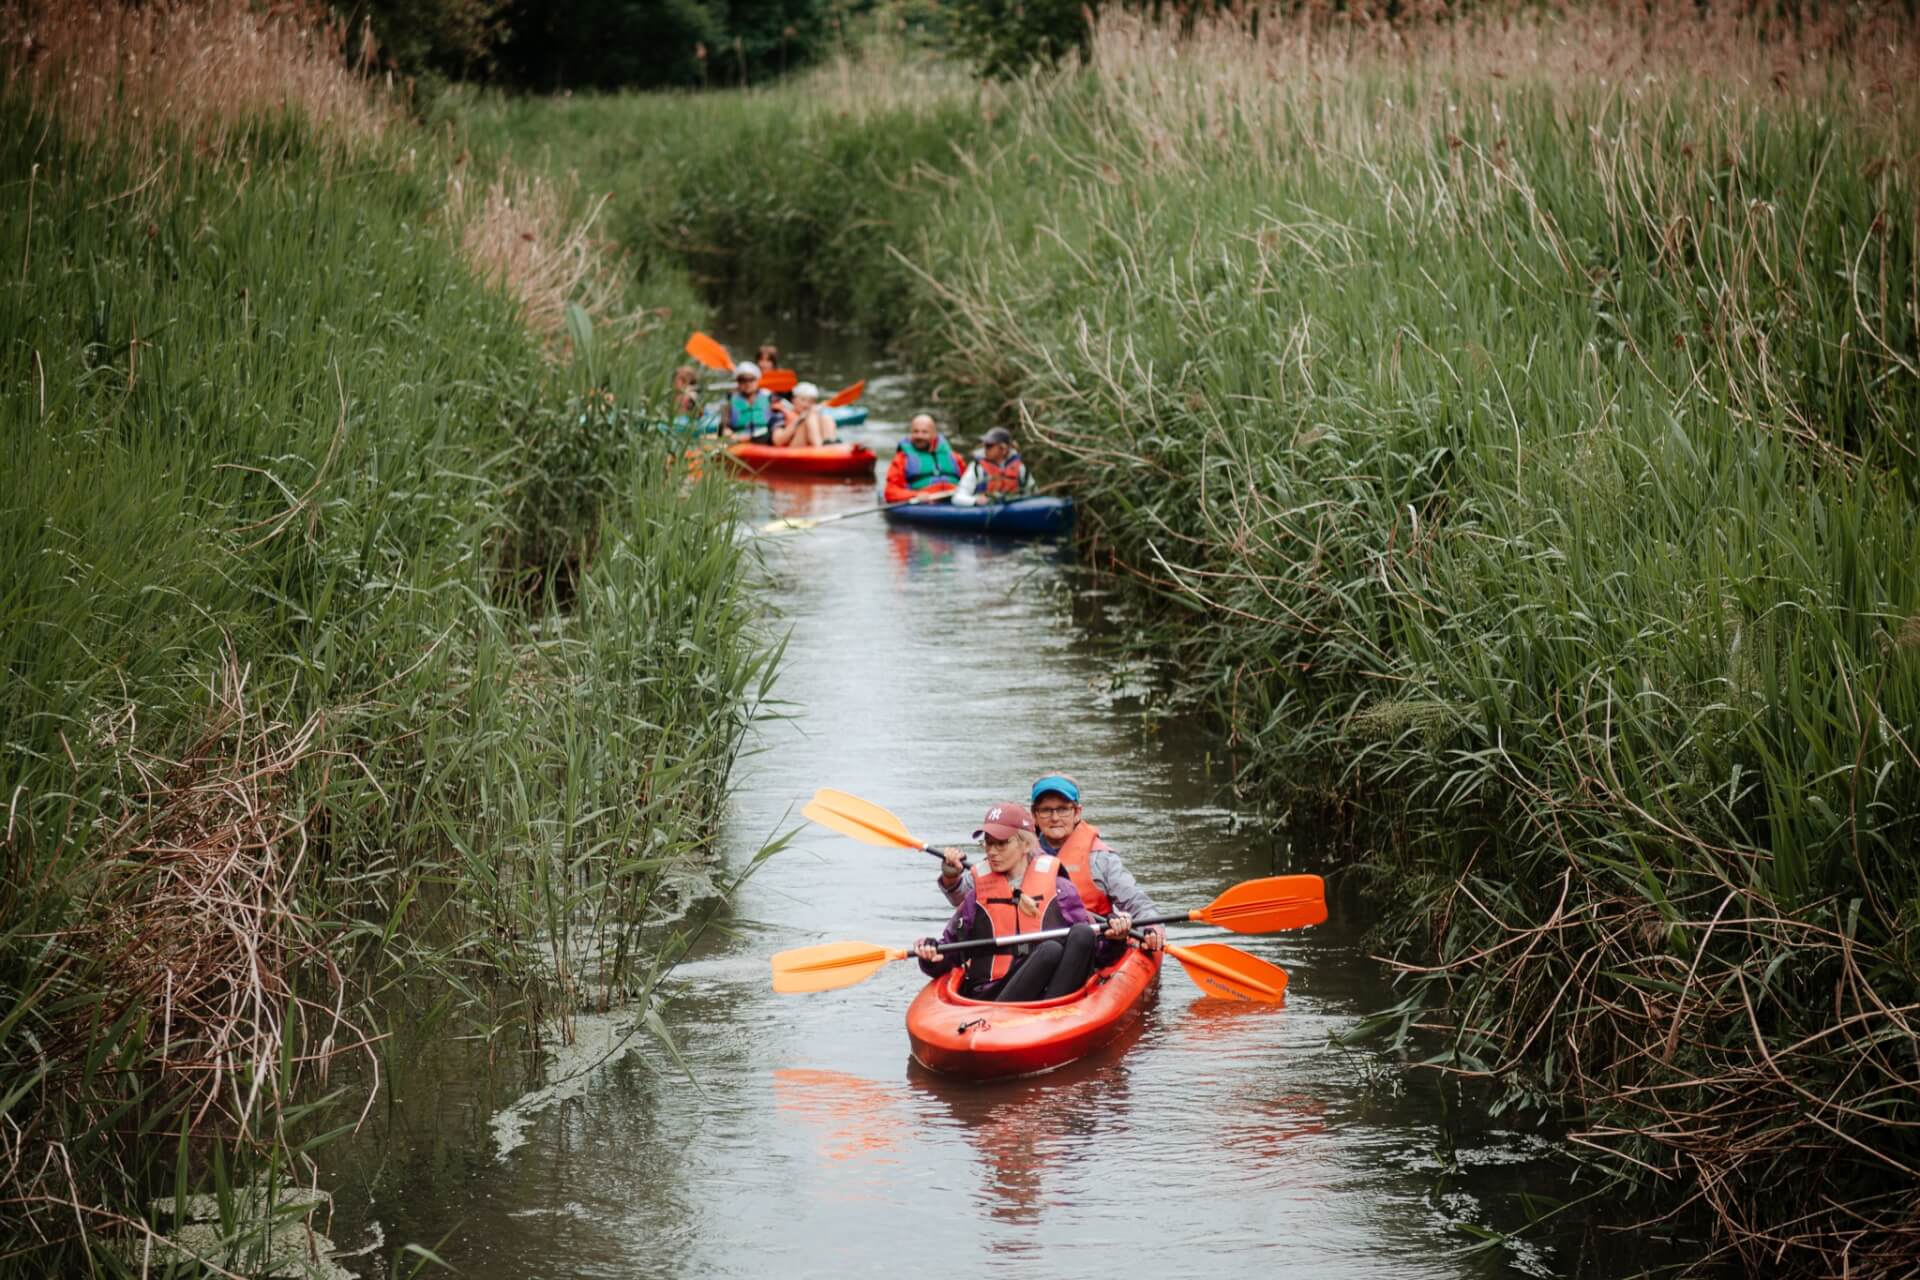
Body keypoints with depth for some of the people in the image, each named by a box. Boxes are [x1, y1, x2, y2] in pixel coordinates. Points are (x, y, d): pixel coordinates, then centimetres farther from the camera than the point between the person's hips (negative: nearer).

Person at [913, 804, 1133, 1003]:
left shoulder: (1059, 889, 12)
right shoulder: (978, 897, 14)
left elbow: (1093, 951, 15)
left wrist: (1114, 939, -6)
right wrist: (931, 957, -6)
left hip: (1051, 992, 2)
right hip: (989, 994, -2)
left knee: (1082, 933, -26)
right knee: (1050, 950, -30)